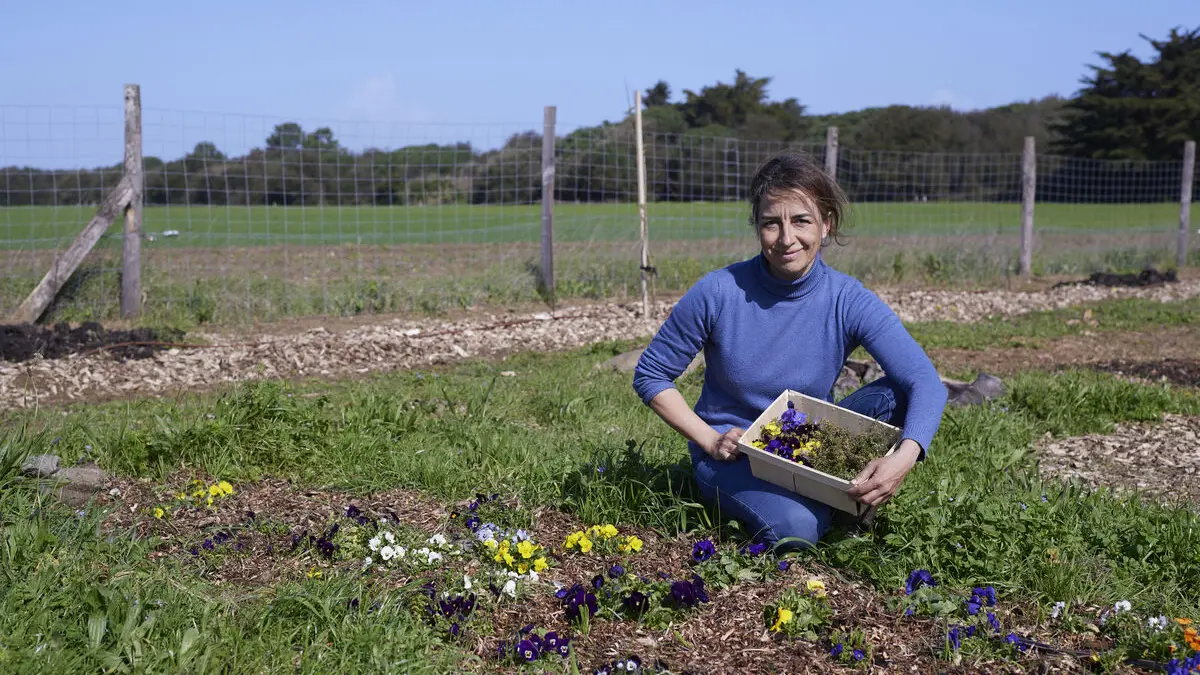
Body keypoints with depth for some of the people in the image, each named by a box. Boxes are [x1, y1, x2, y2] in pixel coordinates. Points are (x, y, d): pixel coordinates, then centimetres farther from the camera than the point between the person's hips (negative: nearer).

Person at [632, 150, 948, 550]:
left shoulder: (848, 300, -13)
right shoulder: (719, 292, -17)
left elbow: (927, 383, -21)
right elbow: (650, 375, -5)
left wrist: (905, 456, -40)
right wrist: (709, 439, -15)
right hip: (732, 455, -2)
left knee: (894, 395, -21)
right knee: (795, 527, -33)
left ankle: (860, 499, 0)